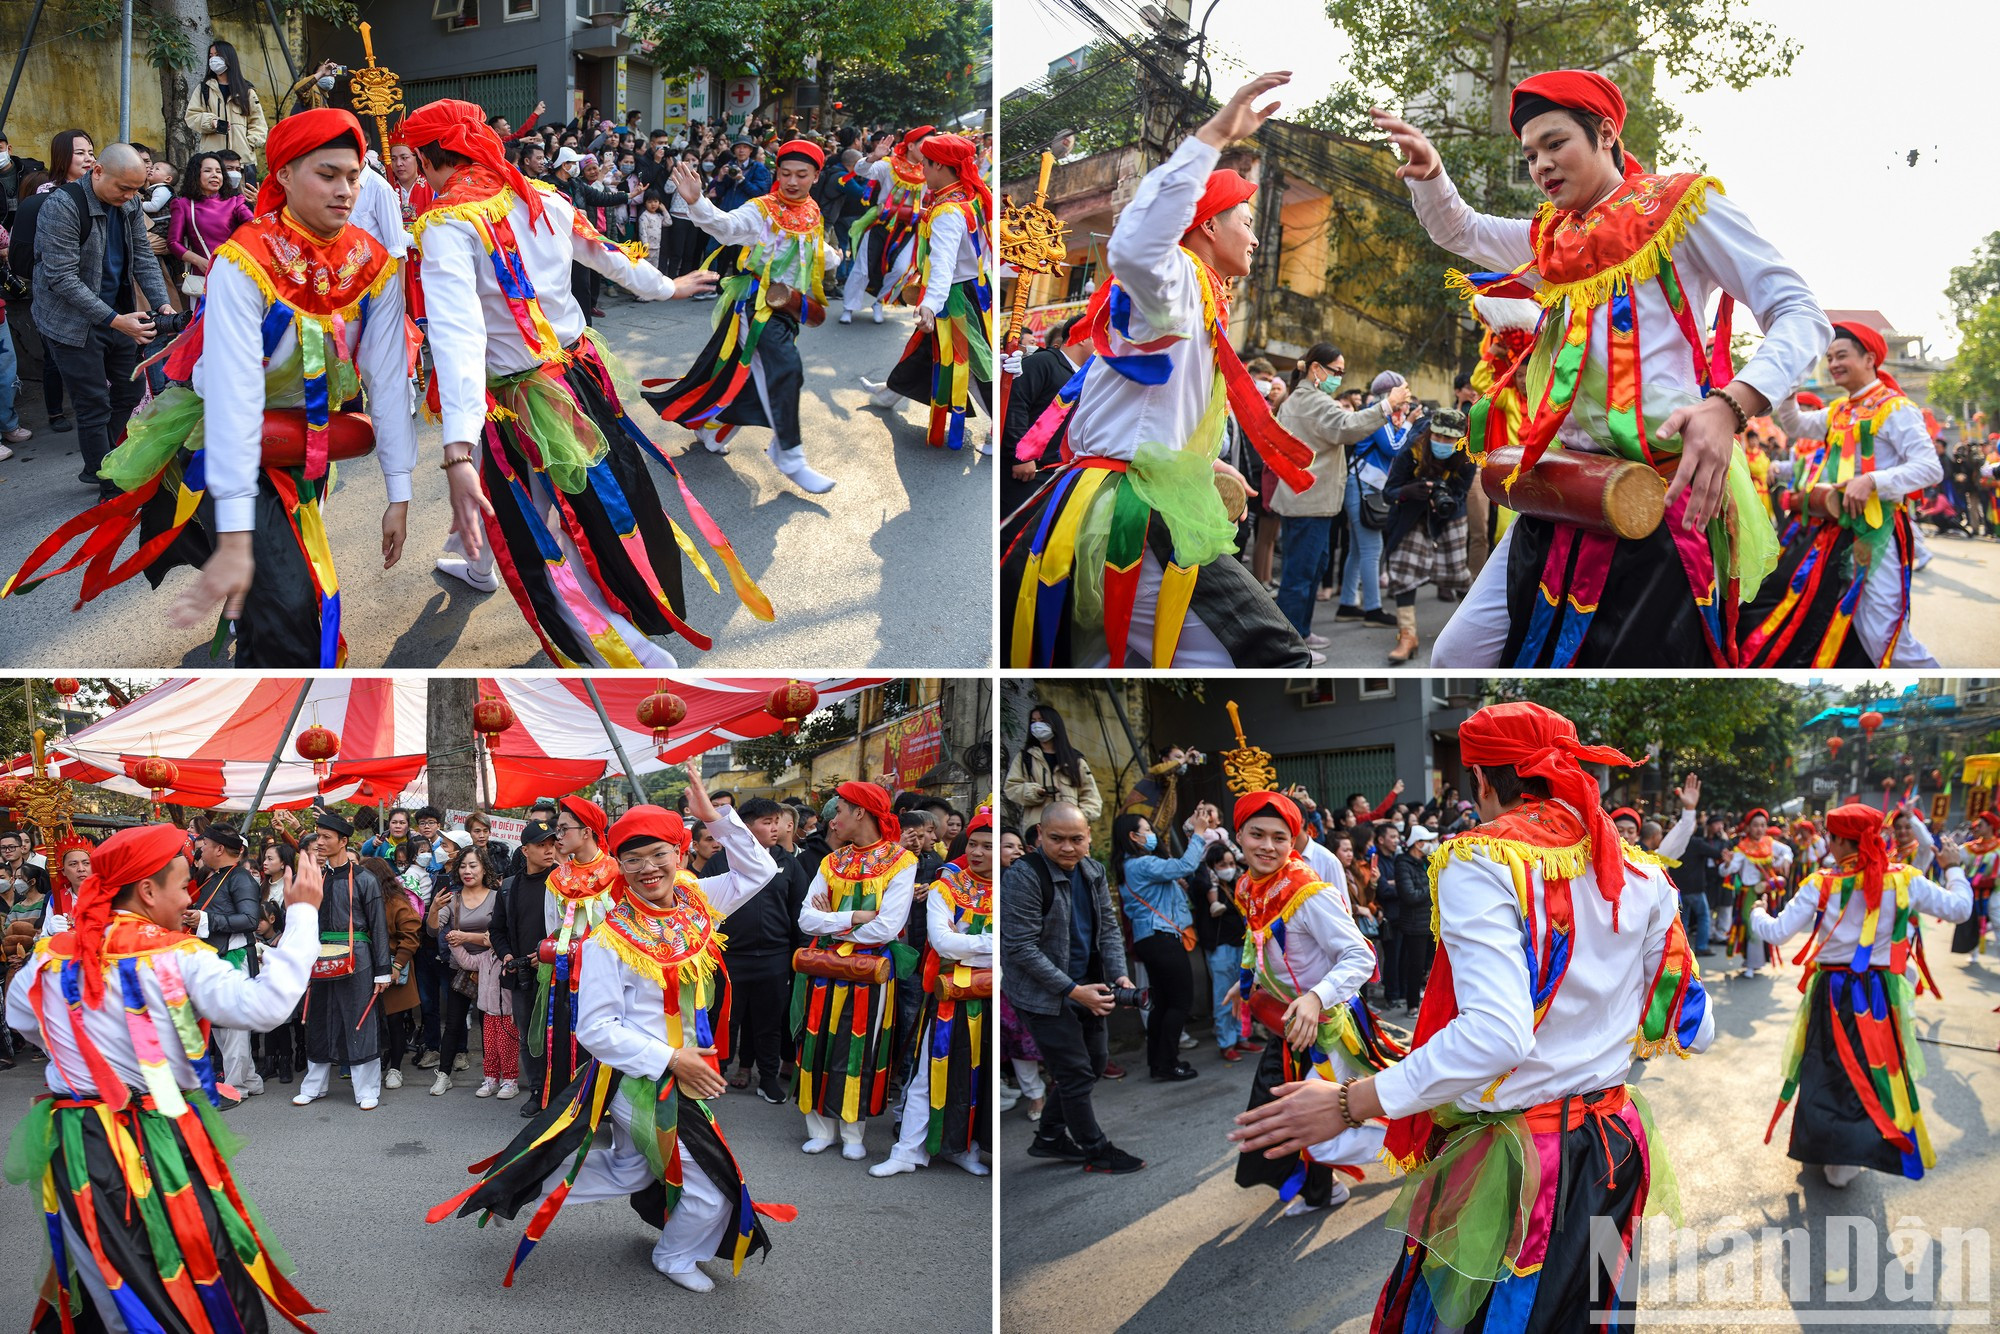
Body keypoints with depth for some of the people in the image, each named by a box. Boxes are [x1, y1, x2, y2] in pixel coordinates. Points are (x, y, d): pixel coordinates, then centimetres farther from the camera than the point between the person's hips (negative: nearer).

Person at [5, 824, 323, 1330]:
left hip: (74, 1144, 5)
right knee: (203, 1274, 8)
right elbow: (266, 1004, -23)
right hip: (156, 1145, -5)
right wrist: (303, 913, -17)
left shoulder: (53, 956, 2)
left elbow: (19, 1017, 20)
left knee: (97, 1274, 21)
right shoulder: (177, 957, -14)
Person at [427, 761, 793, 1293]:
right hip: (636, 1079, -7)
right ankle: (676, 1255, 28)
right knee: (710, 1184, 0)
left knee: (632, 1168, 22)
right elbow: (597, 1028, -17)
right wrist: (672, 1060, -22)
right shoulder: (611, 940, -16)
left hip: (684, 1071, 7)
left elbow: (758, 870, 7)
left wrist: (713, 814, -5)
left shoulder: (695, 903, 0)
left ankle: (522, 1181, 34)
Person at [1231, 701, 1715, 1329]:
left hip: (1513, 1173, -7)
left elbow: (1496, 1035, -27)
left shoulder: (1484, 861, -14)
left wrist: (1347, 1105, -24)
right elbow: (1691, 1028, 9)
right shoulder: (1639, 875, 5)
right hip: (1615, 1151, 7)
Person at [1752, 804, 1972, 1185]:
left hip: (1832, 993, -1)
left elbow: (1778, 933, -11)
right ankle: (1863, 1150, 15)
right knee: (1878, 1069, 14)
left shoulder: (1821, 885, -13)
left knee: (1829, 1069, 14)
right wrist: (1954, 870, 18)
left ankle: (1836, 1156, 22)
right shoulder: (1904, 880, -9)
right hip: (1881, 993, 1)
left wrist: (1757, 914, 10)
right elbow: (1959, 909, 1)